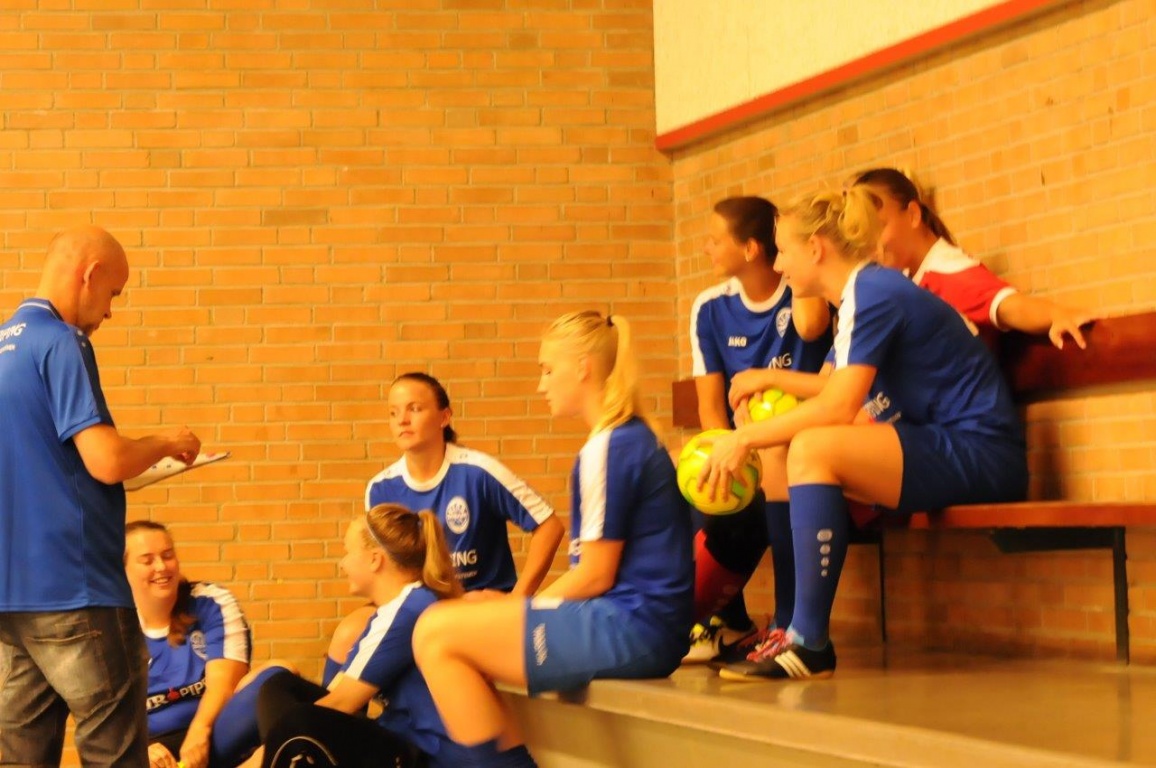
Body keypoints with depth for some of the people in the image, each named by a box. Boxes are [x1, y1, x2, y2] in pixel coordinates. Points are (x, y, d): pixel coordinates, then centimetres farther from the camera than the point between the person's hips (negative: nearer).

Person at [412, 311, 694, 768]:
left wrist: (520, 607, 0)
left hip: (631, 628, -10)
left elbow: (595, 575, -13)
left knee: (435, 634, -11)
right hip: (641, 627, 10)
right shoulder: (635, 439, 17)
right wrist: (509, 610, 12)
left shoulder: (608, 447, -12)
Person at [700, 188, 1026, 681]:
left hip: (979, 455, -10)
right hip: (945, 447, 10)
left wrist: (745, 438, -17)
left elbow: (839, 407, -22)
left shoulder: (874, 294, -14)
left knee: (812, 448, -26)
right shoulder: (856, 298, 15)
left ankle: (809, 644, -25)